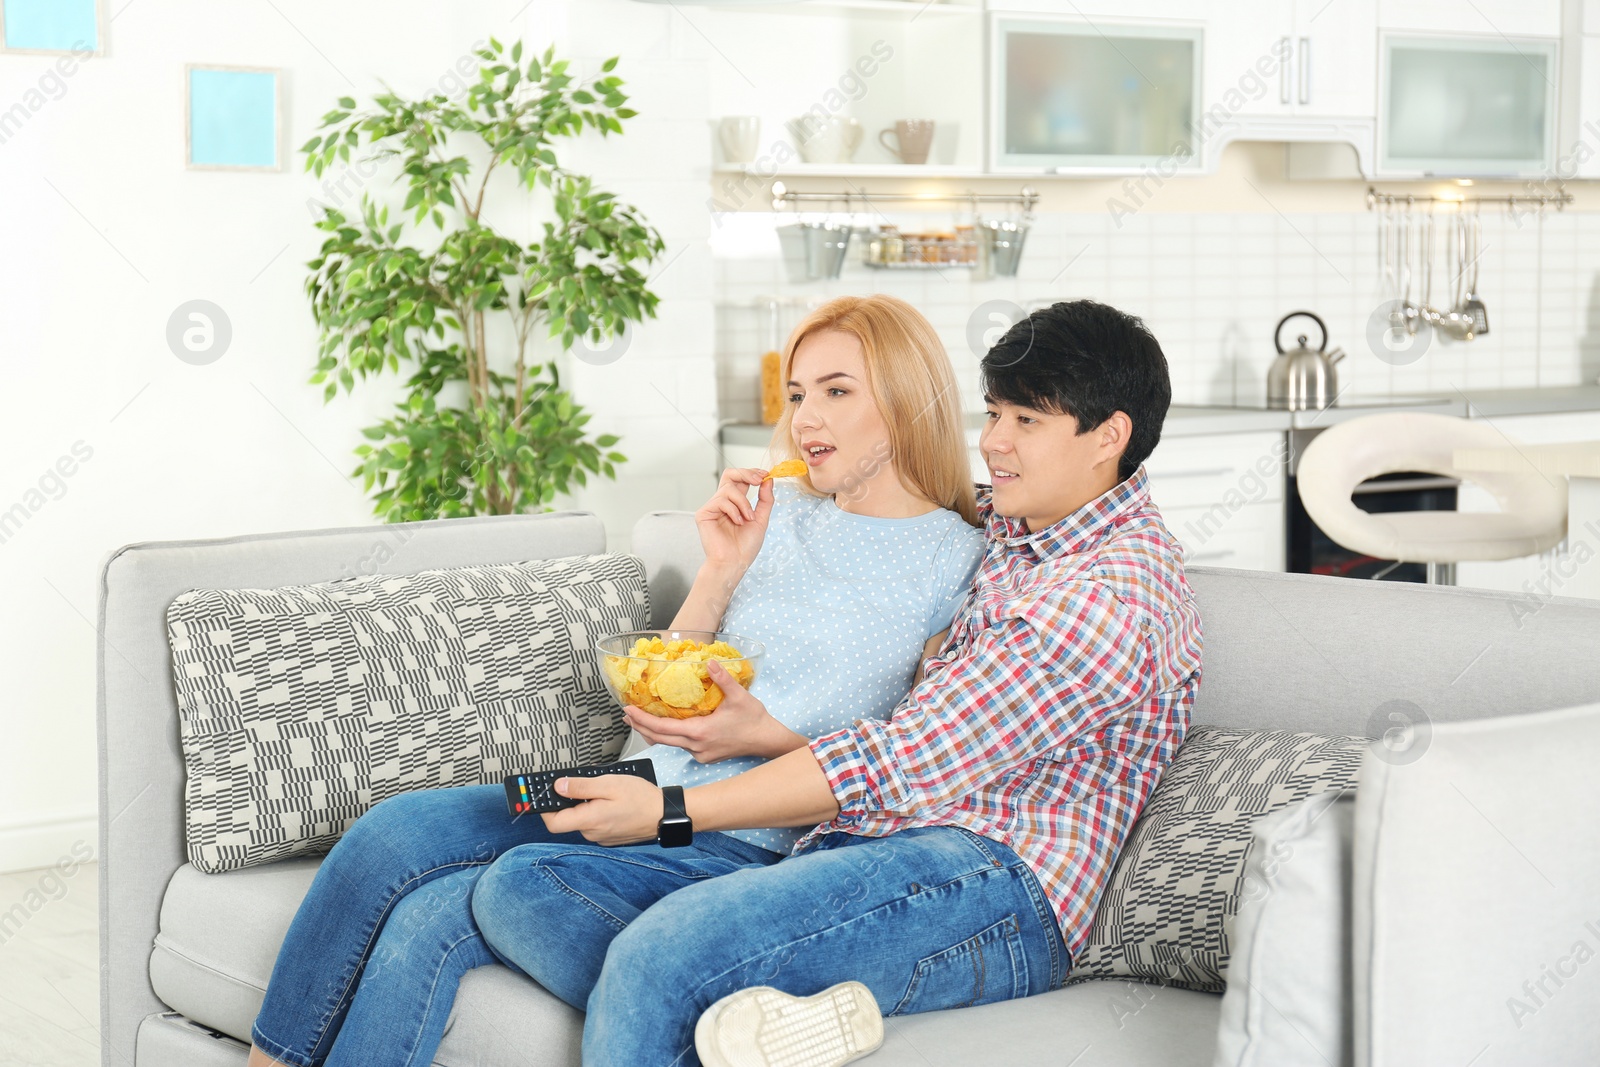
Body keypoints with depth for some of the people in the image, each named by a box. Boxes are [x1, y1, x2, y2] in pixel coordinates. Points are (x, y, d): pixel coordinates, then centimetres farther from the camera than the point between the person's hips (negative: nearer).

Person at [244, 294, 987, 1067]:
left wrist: (768, 736, -14)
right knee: (394, 829, -17)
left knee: (434, 913, -22)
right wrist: (720, 573, -1)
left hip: (743, 850, -6)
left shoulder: (963, 564, -1)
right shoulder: (777, 517, 15)